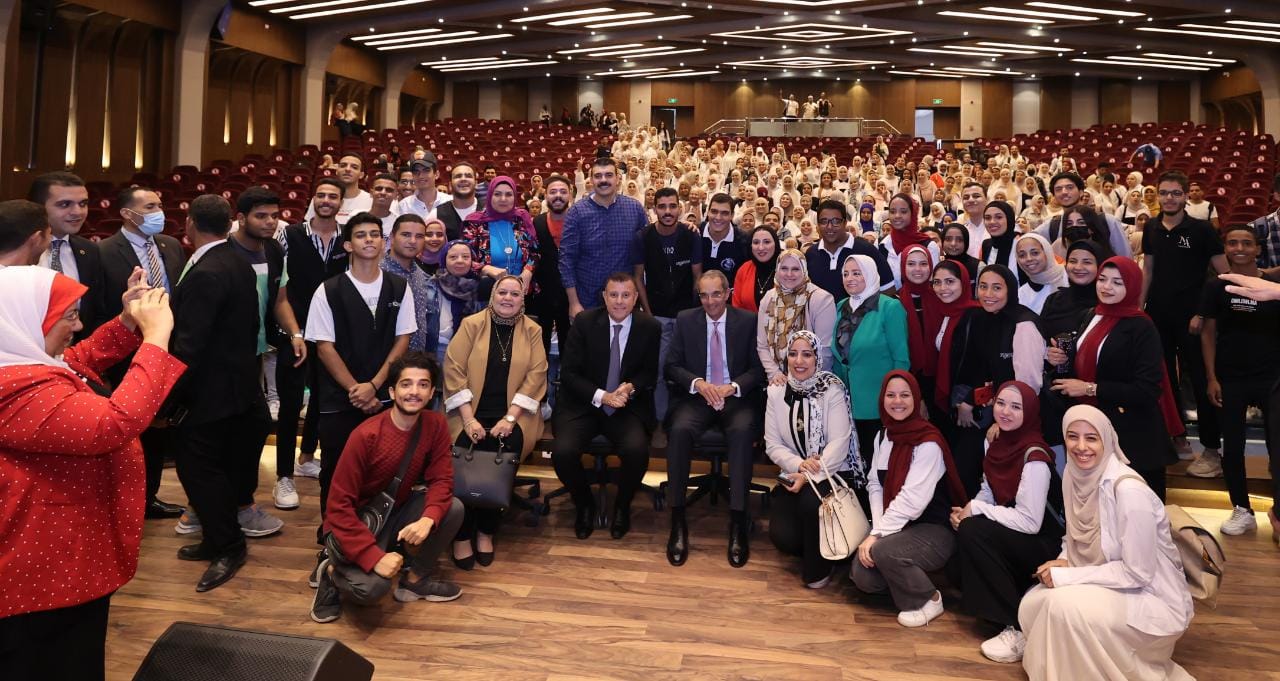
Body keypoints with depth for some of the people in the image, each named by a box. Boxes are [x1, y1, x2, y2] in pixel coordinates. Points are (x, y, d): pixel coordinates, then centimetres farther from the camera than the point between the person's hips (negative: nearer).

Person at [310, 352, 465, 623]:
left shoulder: (436, 424, -11)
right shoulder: (366, 436, -26)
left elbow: (441, 479, -8)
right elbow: (339, 506, -23)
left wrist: (428, 519, -30)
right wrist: (375, 557, -32)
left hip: (396, 513, 6)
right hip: (357, 522, -5)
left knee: (453, 508, -19)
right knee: (373, 586, -30)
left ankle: (415, 580, 4)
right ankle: (334, 571, 6)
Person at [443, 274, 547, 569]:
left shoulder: (532, 331, 7)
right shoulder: (471, 324, 3)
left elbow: (536, 375, -1)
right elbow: (454, 370, -4)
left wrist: (510, 418, -13)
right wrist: (468, 419, -13)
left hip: (511, 414, 1)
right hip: (471, 412, 0)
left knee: (505, 449, -27)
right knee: (465, 451, -27)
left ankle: (486, 531, -8)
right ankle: (462, 534, -10)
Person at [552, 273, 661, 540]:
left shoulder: (650, 327, -1)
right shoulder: (584, 322, -4)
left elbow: (650, 373, 9)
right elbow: (568, 373, -4)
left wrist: (631, 388, -14)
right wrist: (601, 396, -18)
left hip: (628, 407, 0)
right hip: (583, 405, 0)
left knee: (637, 451, -29)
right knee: (563, 452, -26)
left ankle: (622, 506, 4)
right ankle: (584, 504, 8)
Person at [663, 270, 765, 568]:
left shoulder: (748, 321, 6)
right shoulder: (685, 320, 9)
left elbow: (759, 368, 2)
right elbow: (671, 367, 5)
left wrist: (733, 387, -16)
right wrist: (697, 383, -14)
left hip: (737, 398, -1)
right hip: (696, 397, 1)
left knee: (742, 431, -34)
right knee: (679, 429, -31)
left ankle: (738, 521, -30)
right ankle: (677, 519, -24)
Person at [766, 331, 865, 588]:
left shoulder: (832, 390, -8)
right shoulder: (776, 392, 1)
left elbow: (839, 442, -15)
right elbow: (773, 444, -1)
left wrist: (811, 476, -24)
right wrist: (799, 464, -19)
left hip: (833, 473, -3)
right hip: (795, 475, 3)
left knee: (811, 500, -34)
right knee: (782, 536, -19)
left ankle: (818, 569, -6)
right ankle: (814, 549, 18)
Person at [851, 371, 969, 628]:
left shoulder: (929, 442, -17)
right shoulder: (883, 436, 7)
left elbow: (912, 500, -23)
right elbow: (875, 486, 3)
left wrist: (877, 535, -21)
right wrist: (877, 530, -12)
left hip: (935, 529, -6)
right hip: (897, 526, 6)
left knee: (883, 551, -33)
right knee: (863, 576, -15)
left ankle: (927, 599, -5)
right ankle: (905, 575, 17)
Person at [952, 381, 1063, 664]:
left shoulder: (1034, 456, -24)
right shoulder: (997, 443, -2)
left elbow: (1029, 522, -27)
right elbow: (988, 492, 8)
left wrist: (977, 509, -21)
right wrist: (966, 509, -12)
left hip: (1045, 544, -8)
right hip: (1011, 537, 8)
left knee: (972, 532, -26)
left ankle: (1020, 627, -17)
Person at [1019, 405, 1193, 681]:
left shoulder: (1128, 490, -27)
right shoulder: (1073, 475, -4)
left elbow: (1138, 573, -24)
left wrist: (1066, 576, -21)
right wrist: (1064, 563, -10)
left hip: (1150, 598, -7)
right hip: (1106, 585, 7)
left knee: (1064, 605, -29)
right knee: (1031, 606, -10)